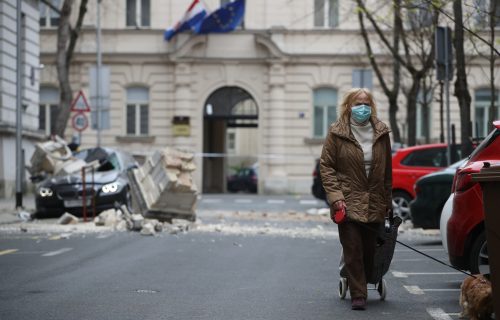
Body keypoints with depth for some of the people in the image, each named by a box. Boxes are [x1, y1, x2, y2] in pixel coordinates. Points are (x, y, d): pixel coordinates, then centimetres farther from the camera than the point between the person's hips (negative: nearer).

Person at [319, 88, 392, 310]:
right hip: (348, 202, -3)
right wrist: (335, 196, -13)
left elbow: (387, 170, 12)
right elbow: (326, 166, -3)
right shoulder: (337, 133, -2)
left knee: (370, 250, 6)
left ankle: (361, 284, 26)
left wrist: (387, 201, 11)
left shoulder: (381, 132, 7)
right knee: (353, 250, -6)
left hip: (374, 204, 3)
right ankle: (358, 295, -1)